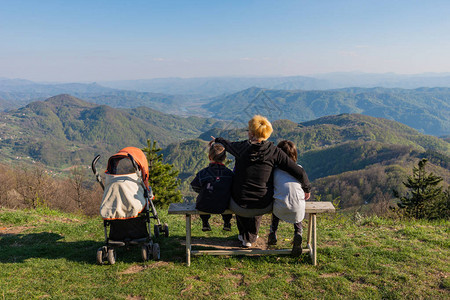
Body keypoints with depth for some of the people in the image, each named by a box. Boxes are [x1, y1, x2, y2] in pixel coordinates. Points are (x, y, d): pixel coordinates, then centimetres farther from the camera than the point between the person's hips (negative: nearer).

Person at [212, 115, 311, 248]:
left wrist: (217, 140, 38)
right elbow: (299, 172, -10)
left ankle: (243, 235, 52)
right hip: (264, 207, 1)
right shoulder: (274, 151, -10)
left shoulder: (242, 147, -9)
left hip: (240, 206, 0)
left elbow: (228, 144, 15)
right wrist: (306, 188, 10)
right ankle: (250, 238, 52)